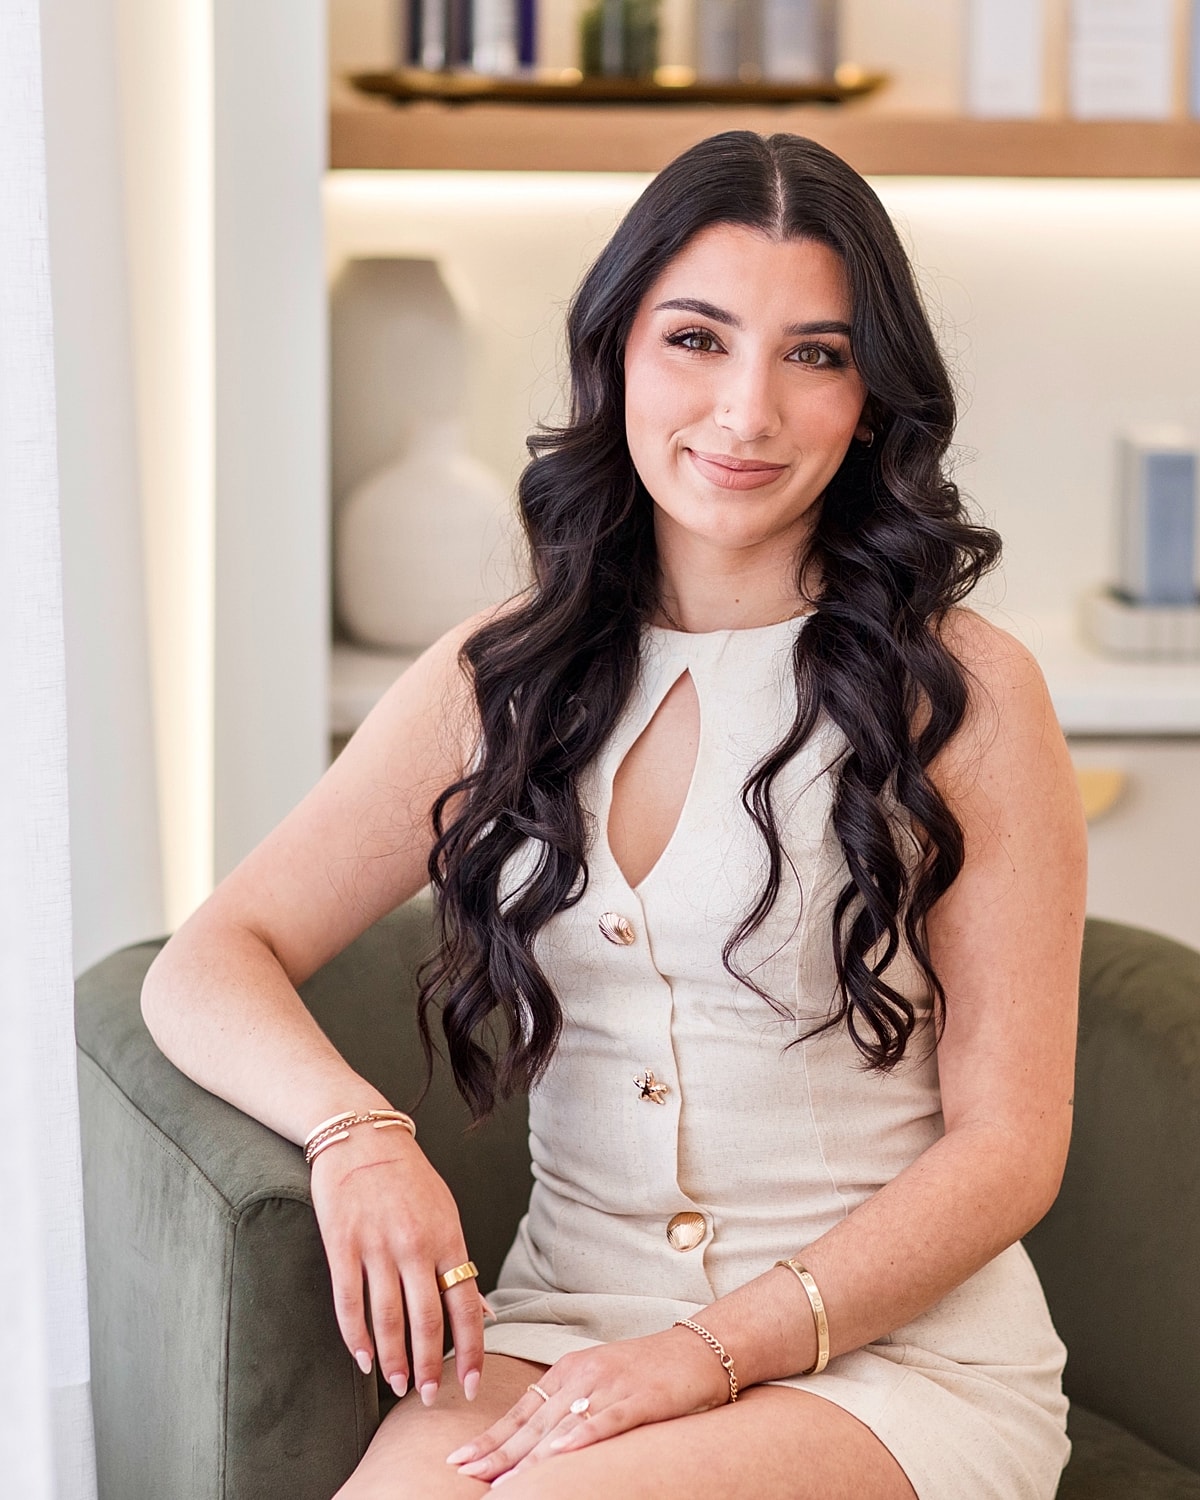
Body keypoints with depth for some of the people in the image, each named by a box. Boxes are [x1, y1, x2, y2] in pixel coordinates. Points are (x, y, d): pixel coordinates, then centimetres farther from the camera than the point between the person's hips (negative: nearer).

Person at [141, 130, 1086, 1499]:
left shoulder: (964, 692, -3)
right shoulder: (500, 677, 8)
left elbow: (1009, 1148, -4)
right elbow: (208, 962, 5)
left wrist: (717, 1352, -16)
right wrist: (355, 1131, -17)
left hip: (898, 1347, -2)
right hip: (565, 1319, 3)